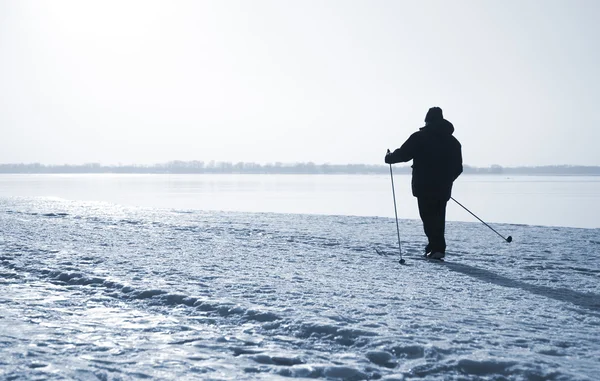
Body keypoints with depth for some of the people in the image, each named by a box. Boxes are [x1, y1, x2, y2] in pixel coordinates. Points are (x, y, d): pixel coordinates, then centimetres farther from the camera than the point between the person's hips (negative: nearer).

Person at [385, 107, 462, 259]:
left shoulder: (419, 137, -4)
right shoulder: (453, 141, 12)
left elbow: (403, 154, -6)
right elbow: (458, 168, 13)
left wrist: (389, 158, 13)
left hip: (424, 188, -5)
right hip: (443, 189, 5)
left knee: (428, 217, -5)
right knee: (438, 217, 15)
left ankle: (437, 248, -15)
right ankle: (436, 248, 19)